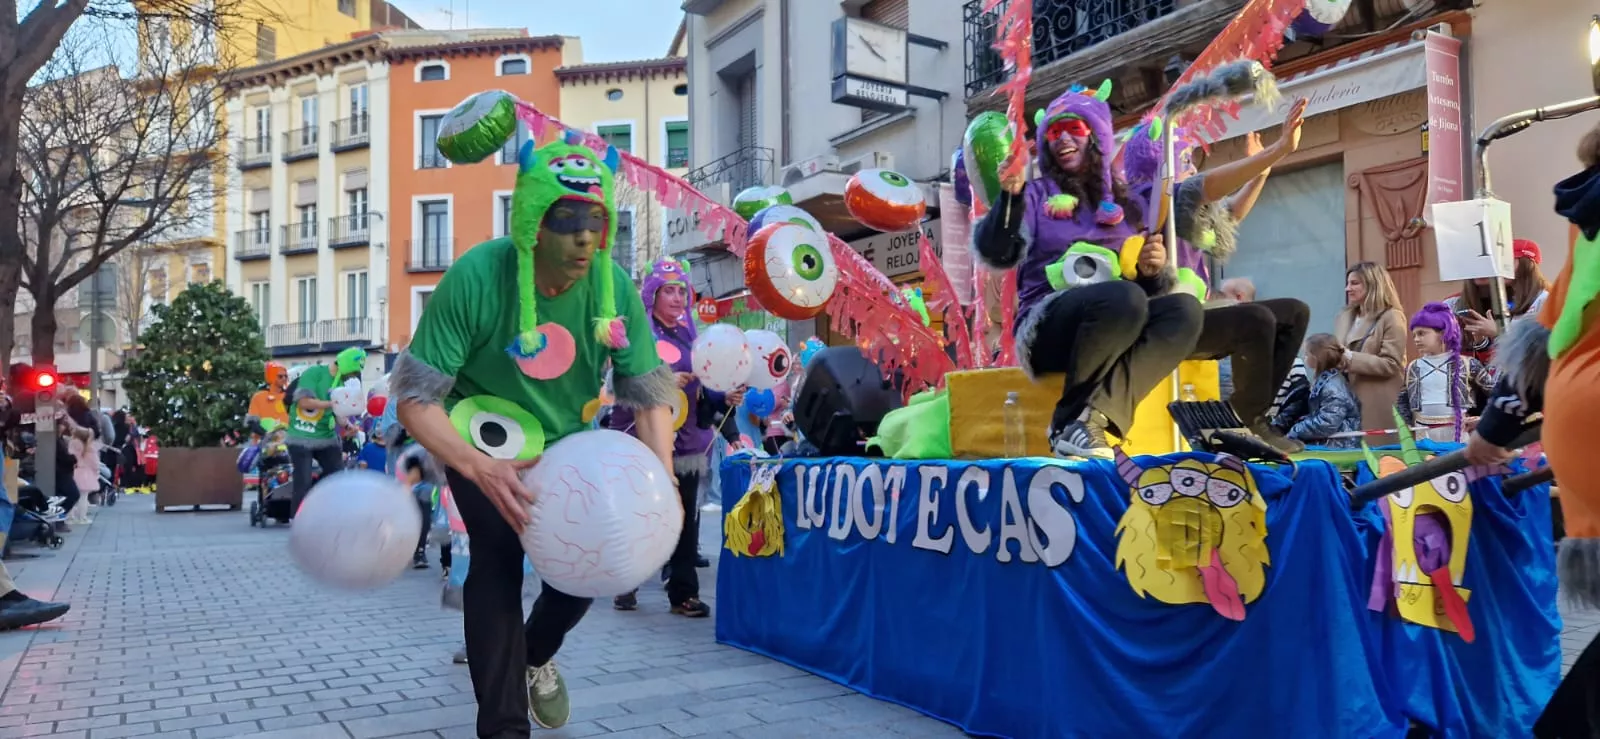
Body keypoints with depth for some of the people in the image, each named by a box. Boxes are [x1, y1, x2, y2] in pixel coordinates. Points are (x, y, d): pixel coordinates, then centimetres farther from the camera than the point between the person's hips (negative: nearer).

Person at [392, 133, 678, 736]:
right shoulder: (475, 278, -30)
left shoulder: (614, 287, -21)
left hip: (566, 438, 4)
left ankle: (537, 656, 33)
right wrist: (480, 469, -44)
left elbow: (649, 391, -13)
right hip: (484, 437, -3)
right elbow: (415, 396, -28)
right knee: (498, 555, -20)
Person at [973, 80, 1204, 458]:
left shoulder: (1127, 205, 21)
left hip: (1119, 335, 4)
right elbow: (997, 256, -7)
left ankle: (1089, 420, -36)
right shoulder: (1037, 194, 10)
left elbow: (1153, 287, 17)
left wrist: (1154, 270, -5)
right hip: (1048, 325, -4)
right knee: (1124, 297, -34)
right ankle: (1069, 423, -25)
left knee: (1184, 308, -25)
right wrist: (1009, 197, -22)